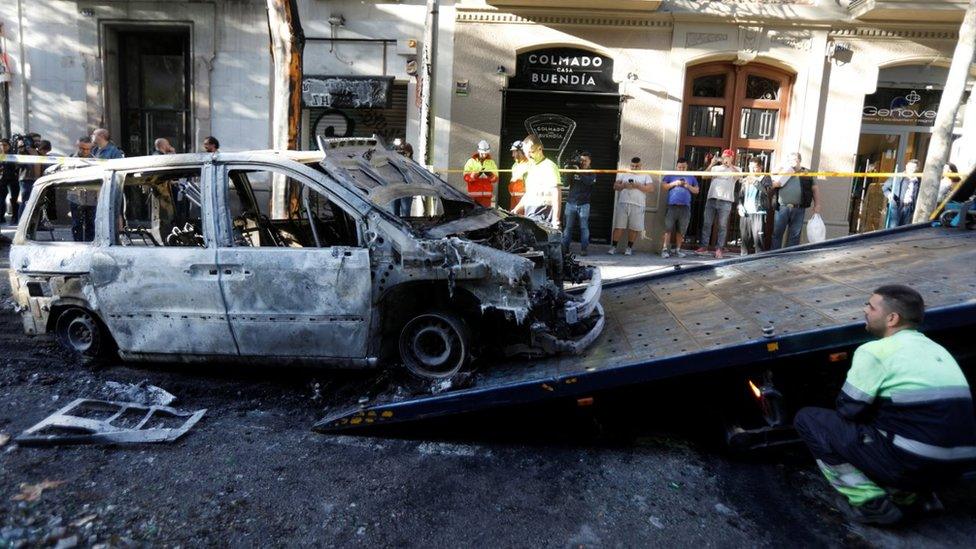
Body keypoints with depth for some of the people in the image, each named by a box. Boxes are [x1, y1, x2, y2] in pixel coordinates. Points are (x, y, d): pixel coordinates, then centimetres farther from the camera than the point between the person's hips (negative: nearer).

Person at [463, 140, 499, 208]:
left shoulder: (491, 162, 13)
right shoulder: (471, 161, 5)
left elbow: (496, 179, 8)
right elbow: (466, 177, -3)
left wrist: (491, 175, -14)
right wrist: (476, 175, -19)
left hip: (487, 193, 2)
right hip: (474, 193, -2)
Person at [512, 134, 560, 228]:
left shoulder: (549, 166, -8)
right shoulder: (531, 167, 19)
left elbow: (556, 196, -15)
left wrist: (555, 221, -21)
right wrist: (517, 209, 20)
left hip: (542, 217, -8)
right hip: (529, 215, 8)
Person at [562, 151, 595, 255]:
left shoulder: (592, 174, 6)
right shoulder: (574, 171, 11)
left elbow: (589, 181, -15)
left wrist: (579, 173, -22)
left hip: (584, 204, -2)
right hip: (570, 203, 2)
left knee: (584, 227, -3)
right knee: (568, 227, 1)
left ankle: (583, 248, -1)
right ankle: (564, 247, 3)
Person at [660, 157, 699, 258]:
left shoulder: (691, 177, 18)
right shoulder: (670, 175, 12)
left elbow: (696, 191, 17)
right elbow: (663, 186, 4)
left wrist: (688, 186, -1)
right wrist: (674, 183, -7)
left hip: (685, 207, 2)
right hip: (672, 205, -2)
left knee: (681, 230, 4)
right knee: (668, 228, -9)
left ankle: (678, 249, 12)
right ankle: (665, 249, -9)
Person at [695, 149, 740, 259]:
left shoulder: (735, 169, 11)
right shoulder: (715, 168, 17)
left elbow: (737, 176, -11)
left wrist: (729, 164, -11)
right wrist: (711, 164, -4)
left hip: (725, 201, -2)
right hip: (711, 199, 3)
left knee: (722, 226, -2)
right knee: (706, 223, 2)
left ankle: (718, 249, 0)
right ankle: (704, 246, 7)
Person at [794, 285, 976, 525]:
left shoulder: (875, 351, -9)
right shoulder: (937, 350, 16)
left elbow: (848, 410, -6)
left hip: (911, 464, -8)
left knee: (807, 419, 1)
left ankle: (871, 501, -2)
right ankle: (911, 494, 15)